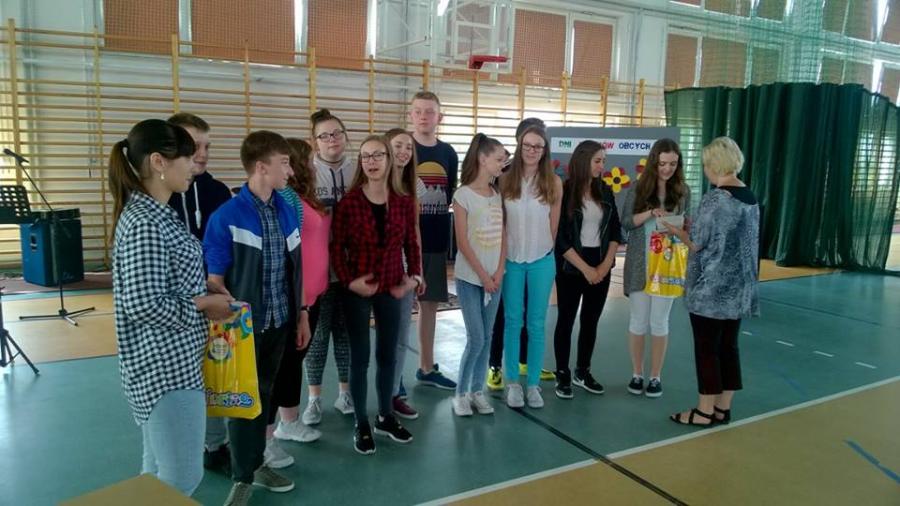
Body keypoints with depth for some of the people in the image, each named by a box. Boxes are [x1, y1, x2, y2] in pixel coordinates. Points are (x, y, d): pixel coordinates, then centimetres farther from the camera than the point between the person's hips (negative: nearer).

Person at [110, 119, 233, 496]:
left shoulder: (149, 212, 10)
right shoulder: (146, 223, -21)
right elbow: (144, 305, -26)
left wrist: (203, 295, 3)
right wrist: (203, 305, -13)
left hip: (167, 360, 10)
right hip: (165, 365, -10)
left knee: (159, 471, 22)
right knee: (182, 477, 2)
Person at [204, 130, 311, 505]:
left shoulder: (287, 212, 2)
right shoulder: (227, 217, -15)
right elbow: (214, 281, -12)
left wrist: (301, 314, 11)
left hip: (279, 323, 5)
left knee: (264, 394, 18)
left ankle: (256, 463, 36)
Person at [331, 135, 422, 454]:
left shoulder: (404, 202, 0)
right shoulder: (349, 202, -9)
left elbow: (411, 244, 7)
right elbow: (336, 246, -7)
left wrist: (413, 276, -5)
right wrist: (348, 281, -16)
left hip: (392, 288, 3)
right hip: (358, 289, -3)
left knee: (388, 354, 14)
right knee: (360, 356, 6)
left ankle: (385, 417, 31)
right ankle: (361, 425, 20)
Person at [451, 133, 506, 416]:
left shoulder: (497, 195, 9)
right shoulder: (463, 195, -9)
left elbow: (502, 237, 7)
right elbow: (462, 242, -12)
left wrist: (498, 273, -4)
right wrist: (482, 275, -12)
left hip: (494, 277, 6)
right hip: (470, 277, -5)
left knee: (486, 337, 9)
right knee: (476, 338, -5)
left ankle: (477, 391, 21)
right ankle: (461, 393, 11)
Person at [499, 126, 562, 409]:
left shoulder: (554, 183, -2)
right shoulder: (505, 180, -2)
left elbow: (553, 225, 5)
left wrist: (542, 249, 9)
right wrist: (501, 253, 4)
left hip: (542, 261, 0)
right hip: (511, 259, 0)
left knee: (536, 324, 7)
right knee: (512, 321, 8)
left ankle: (533, 383, 18)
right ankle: (512, 382, 19)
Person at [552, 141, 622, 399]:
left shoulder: (605, 191, 6)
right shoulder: (564, 192, -10)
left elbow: (615, 229, 8)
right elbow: (560, 237, -13)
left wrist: (606, 263, -4)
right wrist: (585, 268, -13)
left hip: (601, 266, 5)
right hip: (571, 267, -5)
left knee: (591, 321, 11)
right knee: (566, 320, 4)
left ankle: (582, 372, 25)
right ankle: (562, 376, 15)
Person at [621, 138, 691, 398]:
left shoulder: (683, 191, 4)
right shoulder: (638, 189, 0)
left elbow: (685, 226, 9)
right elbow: (625, 222, -3)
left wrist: (684, 227, -14)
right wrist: (650, 213, -18)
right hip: (639, 264, 0)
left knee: (659, 321, 5)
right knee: (638, 320, 7)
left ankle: (656, 376, 17)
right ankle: (637, 374, 20)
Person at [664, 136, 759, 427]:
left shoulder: (715, 198, -16)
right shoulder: (750, 198, 9)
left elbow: (697, 243, -13)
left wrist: (676, 230, 5)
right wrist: (695, 225, 17)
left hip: (711, 288, -8)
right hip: (738, 287, 8)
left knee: (706, 349, 2)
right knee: (728, 346, 13)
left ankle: (705, 411, 11)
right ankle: (723, 407, 23)